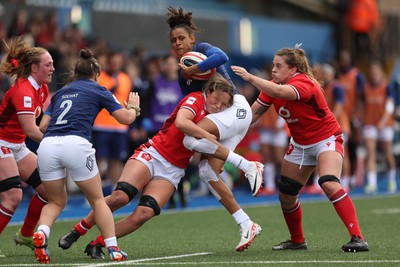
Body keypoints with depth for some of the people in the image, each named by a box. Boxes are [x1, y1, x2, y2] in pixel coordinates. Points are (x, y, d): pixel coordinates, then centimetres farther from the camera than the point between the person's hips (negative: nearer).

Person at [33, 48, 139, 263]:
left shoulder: (60, 93, 27)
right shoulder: (97, 90, 16)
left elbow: (43, 126, 20)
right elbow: (126, 118, 16)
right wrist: (133, 107, 38)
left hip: (47, 146, 3)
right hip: (75, 144, -3)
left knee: (56, 202, 18)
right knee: (97, 199, 13)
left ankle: (41, 233, -10)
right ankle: (113, 250, 6)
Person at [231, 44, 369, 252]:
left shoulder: (304, 83, -28)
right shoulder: (273, 86, -4)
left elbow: (280, 92, -48)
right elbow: (254, 112, -3)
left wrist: (250, 77, -50)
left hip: (326, 140, -8)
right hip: (300, 144, 8)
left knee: (329, 184, -29)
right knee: (286, 194, 7)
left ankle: (357, 238, -30)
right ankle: (297, 241, 30)